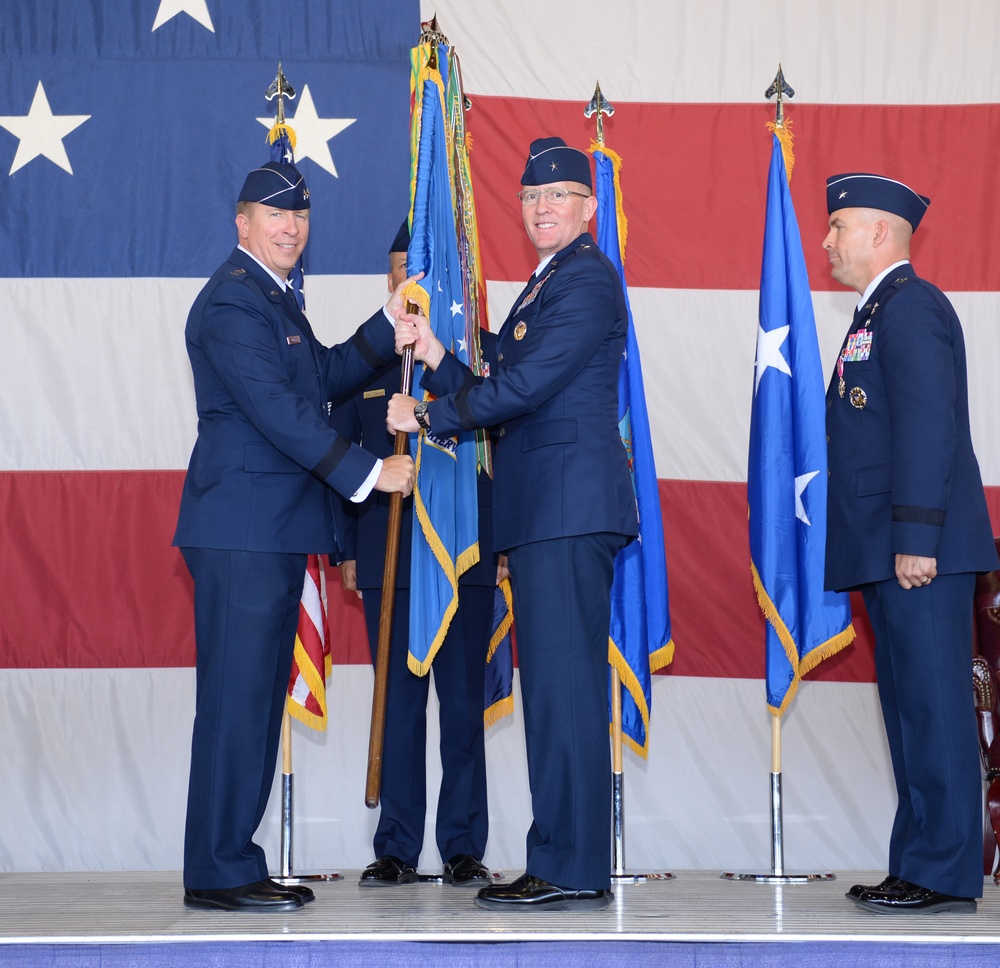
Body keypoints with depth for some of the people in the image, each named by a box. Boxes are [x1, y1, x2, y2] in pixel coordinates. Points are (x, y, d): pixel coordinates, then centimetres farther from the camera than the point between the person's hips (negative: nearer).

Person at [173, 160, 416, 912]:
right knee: (236, 696, -8)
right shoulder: (232, 300, -12)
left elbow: (326, 376, 25)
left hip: (274, 531, 10)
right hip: (242, 531, -10)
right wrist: (369, 472, -17)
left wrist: (390, 325, 15)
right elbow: (277, 409, -19)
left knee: (258, 698, 11)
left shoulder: (273, 296, 21)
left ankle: (235, 864, 16)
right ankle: (219, 873, -4)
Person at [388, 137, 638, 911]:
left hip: (570, 504, -10)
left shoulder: (587, 281, -8)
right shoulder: (545, 285, 23)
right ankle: (568, 866, 15)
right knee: (557, 685, 10)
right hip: (544, 510, 10)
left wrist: (427, 416, -6)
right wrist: (434, 356, 5)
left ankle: (571, 869, -8)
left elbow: (523, 385, -16)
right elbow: (500, 396, 20)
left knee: (564, 681, -10)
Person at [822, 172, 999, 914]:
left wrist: (915, 539, -23)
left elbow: (928, 427, -19)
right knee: (911, 708, 12)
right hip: (888, 551, 10)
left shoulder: (911, 306, -11)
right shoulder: (880, 312, 21)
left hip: (919, 551, -10)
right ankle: (920, 864, 18)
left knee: (934, 707, -7)